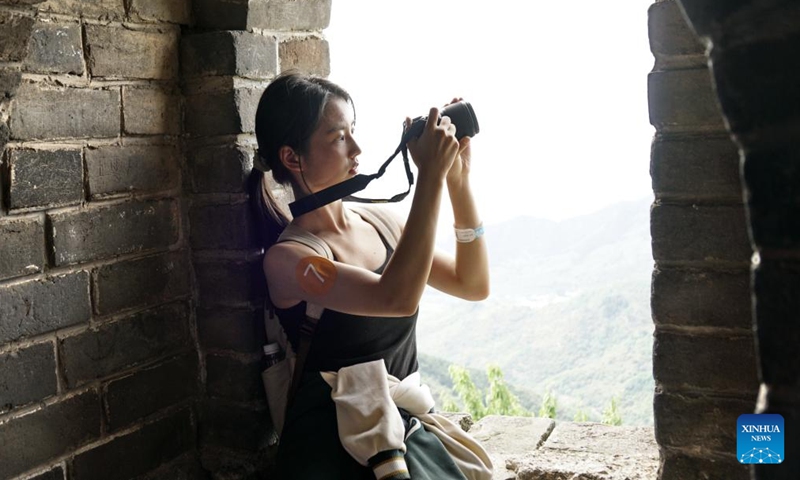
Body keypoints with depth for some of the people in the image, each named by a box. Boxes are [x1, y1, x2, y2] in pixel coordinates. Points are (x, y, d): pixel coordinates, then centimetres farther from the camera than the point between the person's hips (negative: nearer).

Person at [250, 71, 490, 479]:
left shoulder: (380, 222, 5)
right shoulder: (287, 258, -14)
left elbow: (473, 285, 4)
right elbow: (397, 299, -29)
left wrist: (458, 180, -5)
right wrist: (430, 176, -26)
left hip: (408, 426, 5)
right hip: (333, 446, -5)